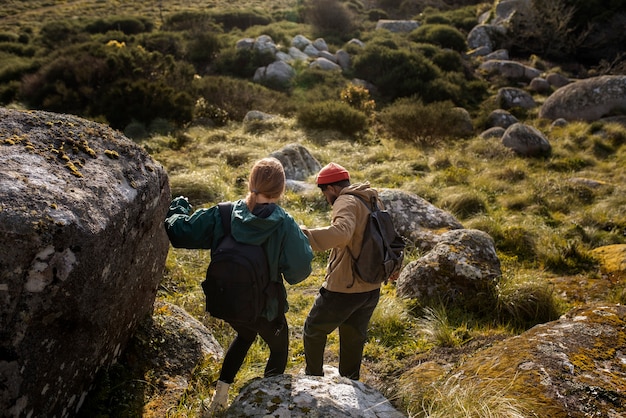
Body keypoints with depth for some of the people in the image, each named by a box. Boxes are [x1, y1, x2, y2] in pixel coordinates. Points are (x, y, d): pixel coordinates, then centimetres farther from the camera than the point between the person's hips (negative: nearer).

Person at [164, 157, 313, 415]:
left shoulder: (222, 214, -13)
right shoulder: (284, 224, -21)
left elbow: (180, 233, -9)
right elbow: (299, 270, -22)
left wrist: (177, 209, 11)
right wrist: (301, 240, -3)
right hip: (265, 307, -4)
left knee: (245, 336, 36)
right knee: (279, 350, 26)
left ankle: (219, 396, 35)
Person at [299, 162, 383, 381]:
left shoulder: (347, 202, -18)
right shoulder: (373, 201, 10)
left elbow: (341, 233, -39)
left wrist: (303, 234, -41)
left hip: (344, 289, -8)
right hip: (371, 288, 8)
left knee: (314, 330, 15)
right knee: (354, 338, 22)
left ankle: (313, 378, 28)